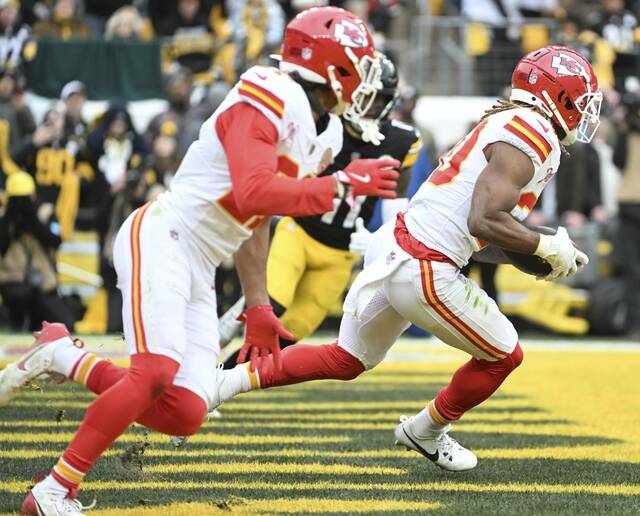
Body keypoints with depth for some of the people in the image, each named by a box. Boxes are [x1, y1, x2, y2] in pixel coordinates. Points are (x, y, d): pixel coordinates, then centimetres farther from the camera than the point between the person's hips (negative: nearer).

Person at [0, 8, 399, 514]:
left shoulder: (322, 131, 14)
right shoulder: (269, 101, -15)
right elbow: (254, 194, -29)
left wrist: (258, 308, 21)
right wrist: (344, 184, -25)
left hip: (199, 272, 9)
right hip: (161, 239, -9)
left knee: (184, 413, -3)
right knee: (156, 374, -24)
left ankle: (62, 357, 13)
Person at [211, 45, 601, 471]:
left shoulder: (504, 124, 17)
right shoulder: (531, 139, -15)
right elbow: (484, 221, -24)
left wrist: (542, 252, 13)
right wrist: (547, 248, -13)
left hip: (392, 246, 10)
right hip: (425, 274, -10)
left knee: (346, 361, 22)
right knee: (503, 356, 12)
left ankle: (233, 380, 17)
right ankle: (426, 432, 30)